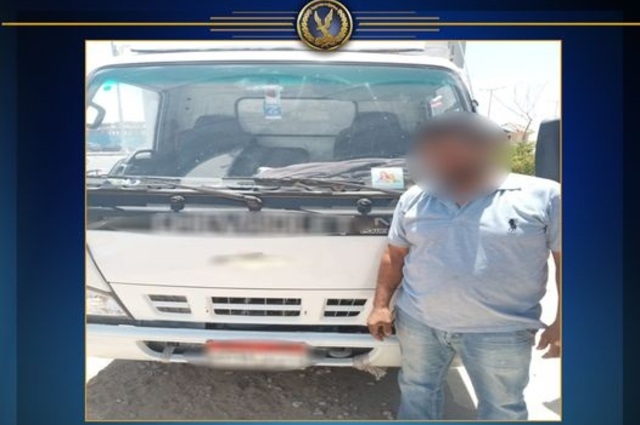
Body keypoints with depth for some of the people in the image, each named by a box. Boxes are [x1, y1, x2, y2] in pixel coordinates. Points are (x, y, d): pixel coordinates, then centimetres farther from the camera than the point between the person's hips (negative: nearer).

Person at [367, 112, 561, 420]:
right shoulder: (414, 198, 4)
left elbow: (563, 260, -7)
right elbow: (394, 255, 9)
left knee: (502, 406, 15)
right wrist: (381, 305, 5)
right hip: (417, 321, 3)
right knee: (417, 389, 19)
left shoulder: (543, 196, -9)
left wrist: (562, 322, -10)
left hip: (501, 331, -3)